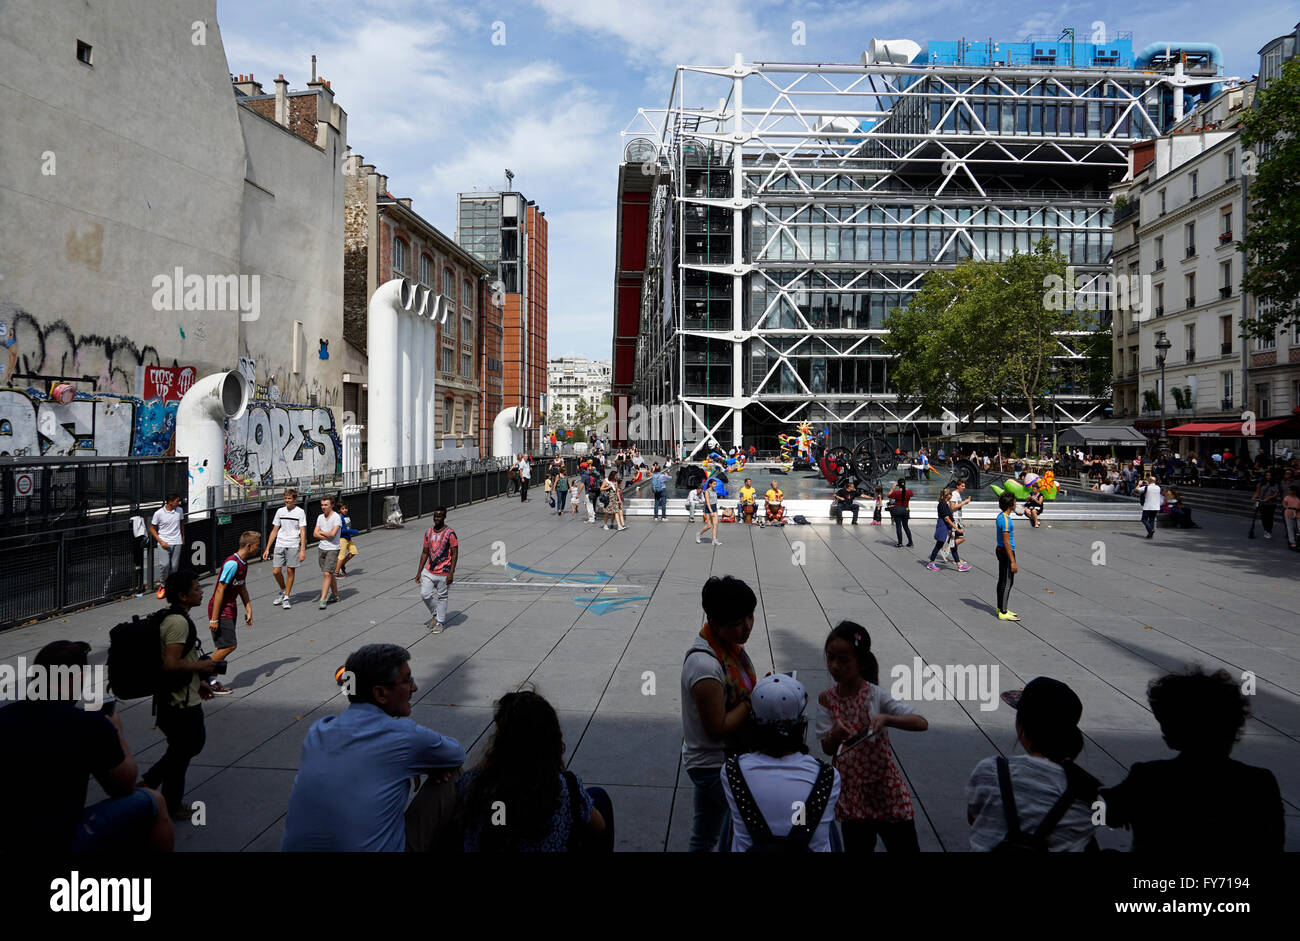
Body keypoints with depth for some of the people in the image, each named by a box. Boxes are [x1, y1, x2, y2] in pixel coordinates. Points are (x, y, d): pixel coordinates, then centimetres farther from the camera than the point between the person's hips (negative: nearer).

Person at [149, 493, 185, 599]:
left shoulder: (179, 510, 4)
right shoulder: (159, 513, -8)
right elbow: (152, 528, -1)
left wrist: (183, 539, 19)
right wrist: (161, 541, -9)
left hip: (177, 542, 4)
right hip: (164, 543, -3)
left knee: (174, 566, 1)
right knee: (166, 564, -17)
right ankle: (162, 585, 4)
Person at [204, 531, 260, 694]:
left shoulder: (243, 563, 9)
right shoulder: (232, 563, -20)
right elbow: (220, 590, -21)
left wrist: (248, 610, 15)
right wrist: (214, 618, -21)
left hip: (230, 611, 9)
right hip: (221, 612, -9)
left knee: (227, 646, 7)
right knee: (229, 645, -10)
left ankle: (209, 680, 15)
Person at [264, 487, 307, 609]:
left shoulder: (300, 512, -1)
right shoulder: (280, 511, 9)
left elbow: (302, 532, -5)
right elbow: (274, 531, 13)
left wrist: (302, 550, -13)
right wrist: (267, 549, 9)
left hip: (293, 546, -3)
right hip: (279, 545, 3)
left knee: (290, 571, 0)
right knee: (276, 571, -2)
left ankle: (286, 598, 10)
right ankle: (283, 590, 25)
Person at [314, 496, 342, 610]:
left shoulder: (337, 517, -11)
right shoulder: (320, 517, 9)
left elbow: (332, 534, -20)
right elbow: (315, 534, 3)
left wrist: (321, 532, -4)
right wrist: (327, 536, -12)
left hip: (332, 549, -6)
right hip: (321, 548, 6)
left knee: (327, 574, -11)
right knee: (329, 574, 14)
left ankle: (323, 600, -11)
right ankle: (335, 595, 27)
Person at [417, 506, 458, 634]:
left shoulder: (450, 533, -11)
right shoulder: (428, 532, 6)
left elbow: (455, 554, -11)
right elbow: (425, 552, 11)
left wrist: (451, 573, -16)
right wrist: (419, 572, 8)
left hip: (444, 573, -5)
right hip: (429, 571, 5)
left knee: (442, 598, 6)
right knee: (424, 595, -1)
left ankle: (440, 623, 20)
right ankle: (435, 615, 24)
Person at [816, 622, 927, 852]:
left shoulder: (876, 696, -16)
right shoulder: (826, 699, -6)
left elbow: (922, 723, -23)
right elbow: (827, 749, -5)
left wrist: (885, 719, -38)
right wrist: (836, 735, -27)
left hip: (886, 789, -3)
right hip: (851, 794, 3)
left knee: (905, 846, 11)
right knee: (857, 848, 14)